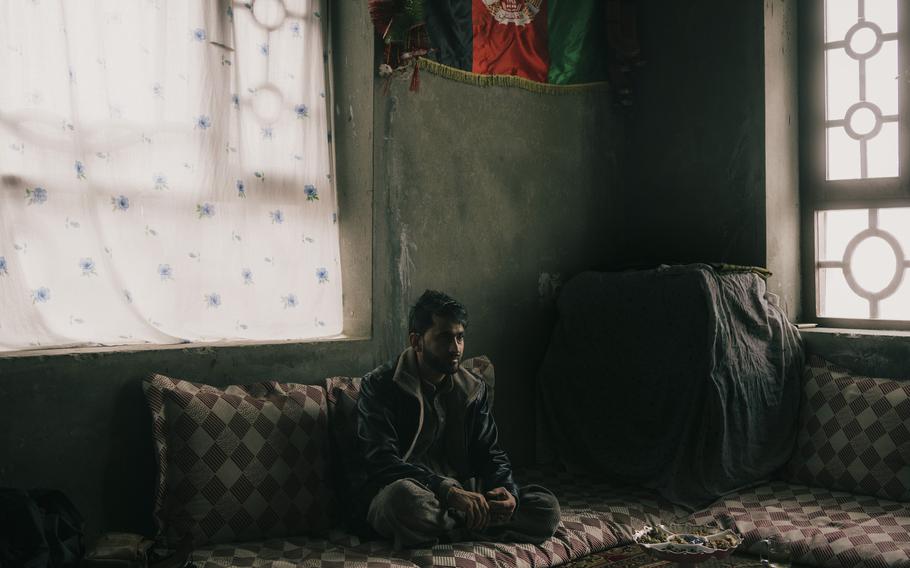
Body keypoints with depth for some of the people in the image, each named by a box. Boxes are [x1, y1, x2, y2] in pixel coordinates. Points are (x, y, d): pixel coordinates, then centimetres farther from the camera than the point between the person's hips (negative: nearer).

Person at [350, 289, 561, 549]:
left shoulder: (473, 388, 10)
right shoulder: (380, 385, -7)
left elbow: (490, 454, 10)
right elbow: (382, 462, -18)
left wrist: (507, 490, -15)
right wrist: (448, 490, -30)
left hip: (461, 492, 5)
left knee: (547, 508, -13)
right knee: (406, 495, -41)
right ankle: (471, 527, -14)